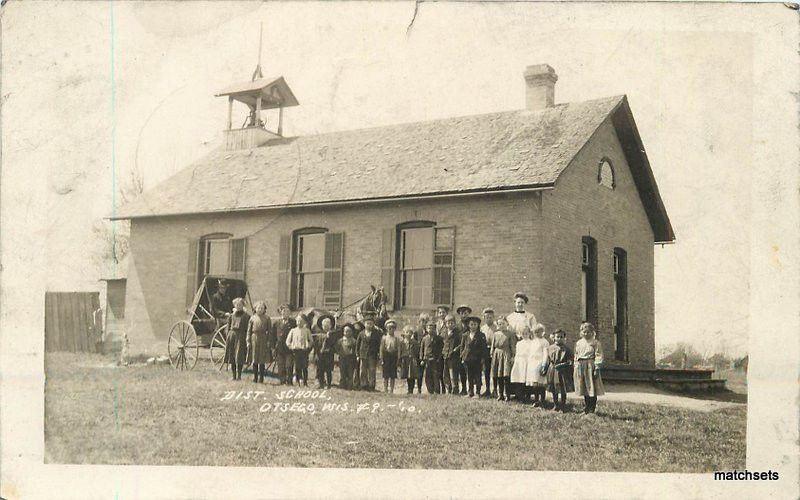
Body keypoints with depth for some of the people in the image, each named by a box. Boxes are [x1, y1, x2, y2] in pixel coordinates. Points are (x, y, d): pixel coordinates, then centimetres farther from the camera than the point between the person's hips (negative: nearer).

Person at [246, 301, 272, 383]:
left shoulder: (267, 318, 5)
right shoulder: (252, 318, 8)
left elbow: (269, 331, 4)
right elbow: (249, 330, 8)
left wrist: (269, 341, -5)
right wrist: (248, 341, 1)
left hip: (263, 340, -1)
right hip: (254, 339, 1)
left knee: (262, 360, -1)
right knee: (254, 360, 5)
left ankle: (261, 377, 5)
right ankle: (255, 377, 13)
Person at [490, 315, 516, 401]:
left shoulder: (510, 334, 0)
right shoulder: (495, 334, 11)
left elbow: (513, 346, -1)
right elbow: (493, 346, 15)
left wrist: (513, 356, -6)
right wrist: (492, 355, 7)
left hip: (506, 355, -4)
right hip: (497, 355, 4)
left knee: (506, 376, -11)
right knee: (498, 377, 5)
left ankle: (507, 395, -4)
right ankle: (500, 395, 14)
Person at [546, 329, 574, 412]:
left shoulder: (566, 349, -2)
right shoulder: (550, 348, 8)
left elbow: (570, 361, -5)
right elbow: (548, 361, 13)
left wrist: (562, 365, -17)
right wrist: (546, 370, 9)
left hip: (563, 371, -3)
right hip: (552, 371, 4)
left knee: (563, 390, 1)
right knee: (553, 390, 11)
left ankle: (563, 407, 12)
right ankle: (555, 405, 24)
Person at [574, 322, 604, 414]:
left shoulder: (595, 342, -2)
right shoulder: (578, 343, 14)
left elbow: (598, 356, -7)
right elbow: (576, 356, 19)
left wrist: (597, 368, -14)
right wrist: (576, 367, 14)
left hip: (590, 366, -5)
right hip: (580, 367, 5)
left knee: (592, 389, -5)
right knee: (584, 390, 10)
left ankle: (592, 410, 2)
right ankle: (586, 409, 19)